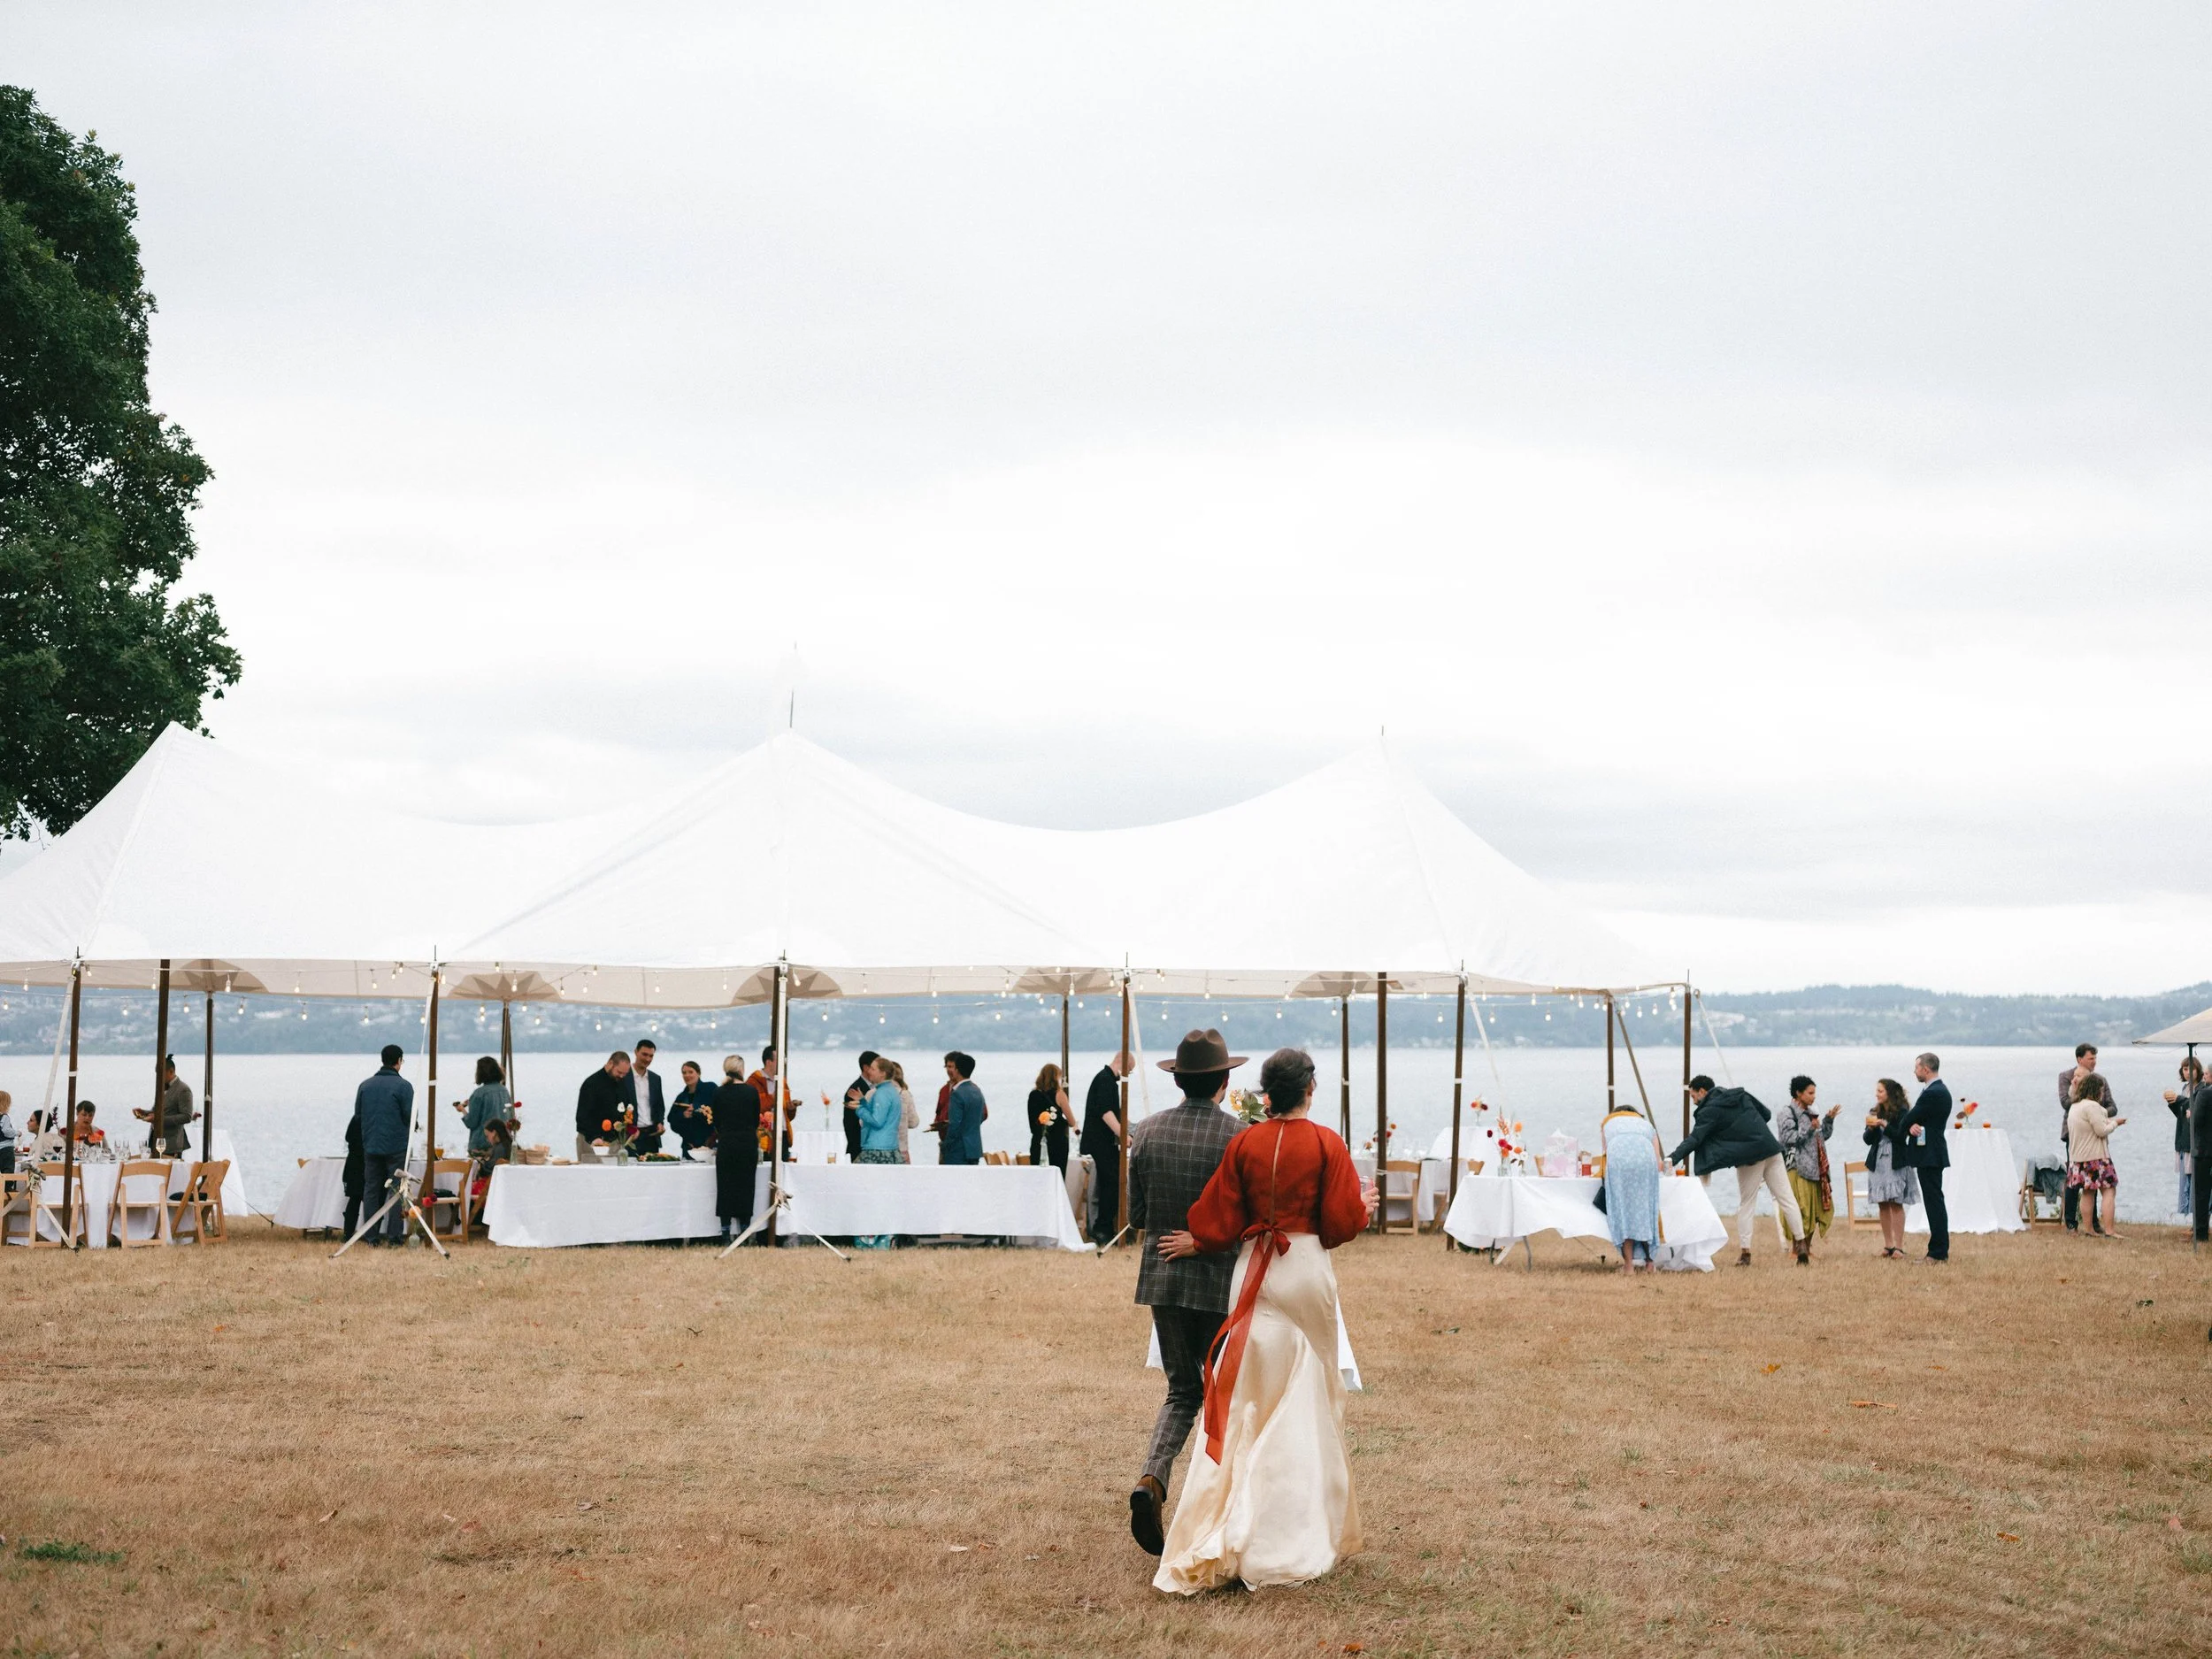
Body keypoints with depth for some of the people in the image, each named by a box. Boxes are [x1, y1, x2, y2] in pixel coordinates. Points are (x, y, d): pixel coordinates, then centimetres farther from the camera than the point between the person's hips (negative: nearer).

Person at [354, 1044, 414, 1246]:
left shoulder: (365, 1085, 5)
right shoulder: (403, 1086, -10)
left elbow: (357, 1114, 9)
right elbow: (411, 1117, -11)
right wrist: (411, 1126, 12)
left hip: (370, 1146, 4)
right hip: (397, 1146, -4)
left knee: (371, 1190, 9)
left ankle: (372, 1237, 8)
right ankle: (395, 1236, -2)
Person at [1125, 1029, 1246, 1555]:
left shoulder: (1149, 1132, -2)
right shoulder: (1238, 1137, -14)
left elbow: (1136, 1216, 3)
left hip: (1164, 1277, 4)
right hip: (1222, 1281, -4)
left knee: (1182, 1390, 15)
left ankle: (1151, 1481, -9)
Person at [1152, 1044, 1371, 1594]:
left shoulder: (1244, 1143, -3)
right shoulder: (1326, 1144, -8)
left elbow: (1221, 1218, 0)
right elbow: (1343, 1220, -5)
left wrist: (1195, 1242, 19)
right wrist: (1365, 1209, 16)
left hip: (1254, 1274, 2)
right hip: (1309, 1272, -2)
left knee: (1246, 1402, 6)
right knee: (1307, 1399, 10)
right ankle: (1310, 1530, 15)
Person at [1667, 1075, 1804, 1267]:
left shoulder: (1710, 1111, -6)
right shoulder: (1741, 1095, 13)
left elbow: (1694, 1139, -16)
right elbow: (1766, 1115, 18)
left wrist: (1672, 1158, -22)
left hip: (1750, 1157, -5)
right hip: (1771, 1150, 5)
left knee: (1746, 1205, 6)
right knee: (1786, 1199, 9)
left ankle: (1745, 1252, 4)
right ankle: (1801, 1242, 7)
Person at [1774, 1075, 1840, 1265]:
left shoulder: (1809, 1114, 19)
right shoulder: (1787, 1114, -7)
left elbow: (1823, 1136, 23)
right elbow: (1788, 1138, -17)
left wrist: (1829, 1120, 10)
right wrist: (1809, 1129, -23)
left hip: (1814, 1169, 9)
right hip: (1797, 1169, -9)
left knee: (1816, 1210, 9)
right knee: (1802, 1212, -12)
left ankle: (1806, 1248, 18)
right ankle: (1802, 1254, -15)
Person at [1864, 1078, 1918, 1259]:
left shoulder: (1902, 1112, -4)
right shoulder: (1876, 1113, 11)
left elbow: (1901, 1135, -13)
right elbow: (1868, 1140, 10)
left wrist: (1883, 1124, -14)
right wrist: (1871, 1128, -8)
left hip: (1896, 1163, -5)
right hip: (1878, 1162, 5)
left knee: (1896, 1203, -8)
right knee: (1882, 1205, 4)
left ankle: (1899, 1246, -8)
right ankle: (1888, 1245, 8)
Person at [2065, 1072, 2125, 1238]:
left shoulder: (2075, 1106, 13)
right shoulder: (2092, 1106, -16)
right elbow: (2102, 1130, -18)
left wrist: (2109, 1122, 19)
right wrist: (2114, 1123, -1)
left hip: (2078, 1156, 9)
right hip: (2096, 1156, -9)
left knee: (2087, 1193, 14)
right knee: (2108, 1190, -7)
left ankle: (2089, 1228, 16)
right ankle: (2109, 1230, -14)